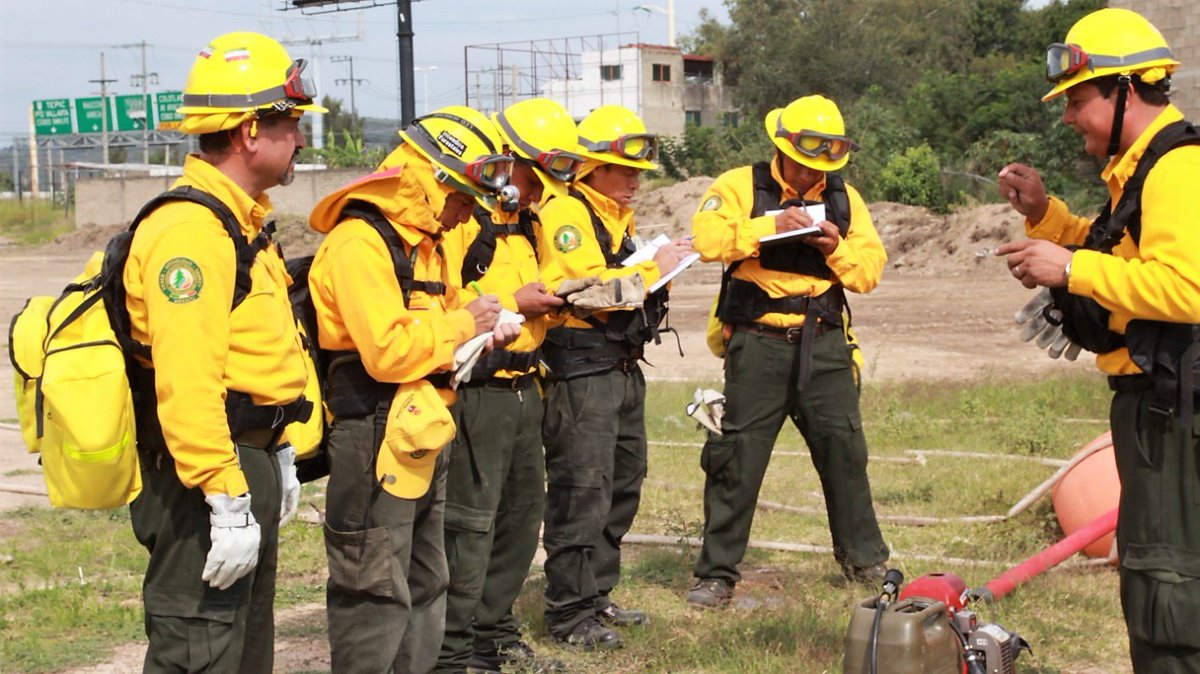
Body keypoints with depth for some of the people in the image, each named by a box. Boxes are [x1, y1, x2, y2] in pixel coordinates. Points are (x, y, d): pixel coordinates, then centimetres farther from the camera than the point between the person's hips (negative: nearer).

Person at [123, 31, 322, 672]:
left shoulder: (240, 222, 14)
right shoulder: (190, 230, -21)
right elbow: (186, 384, -28)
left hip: (248, 461, 11)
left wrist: (275, 457, 22)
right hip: (202, 474, -11)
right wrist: (227, 502, -28)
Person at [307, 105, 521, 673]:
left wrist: (478, 338, 3)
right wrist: (461, 323, -13)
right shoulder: (359, 243, -18)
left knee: (425, 592, 19)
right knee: (376, 601, -4)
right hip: (375, 448, -10)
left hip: (423, 442, 10)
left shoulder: (420, 244, 15)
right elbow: (387, 352, -26)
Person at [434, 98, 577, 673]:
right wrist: (512, 303, -20)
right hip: (477, 393, -10)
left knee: (522, 514, 17)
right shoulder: (461, 220, -15)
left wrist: (552, 301, 7)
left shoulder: (522, 222, 16)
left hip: (522, 390, 10)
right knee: (469, 527, -4)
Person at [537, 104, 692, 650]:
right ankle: (570, 613, 2)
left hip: (623, 368, 10)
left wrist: (659, 266, 8)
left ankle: (595, 595, 26)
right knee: (582, 494, -7)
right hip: (580, 373, -10)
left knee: (622, 487, 15)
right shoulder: (565, 214, -13)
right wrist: (652, 268, -17)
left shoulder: (618, 215, 18)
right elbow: (582, 287, -24)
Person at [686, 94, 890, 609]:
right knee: (738, 455, -2)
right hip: (758, 342, -3)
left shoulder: (844, 199, 13)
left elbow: (871, 270, 9)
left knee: (843, 447, 5)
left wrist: (837, 248, -9)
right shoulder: (741, 186, 1)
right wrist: (768, 226, -23)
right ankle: (717, 572, 8)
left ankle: (863, 557, 23)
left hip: (824, 342, 3)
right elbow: (707, 238, -15)